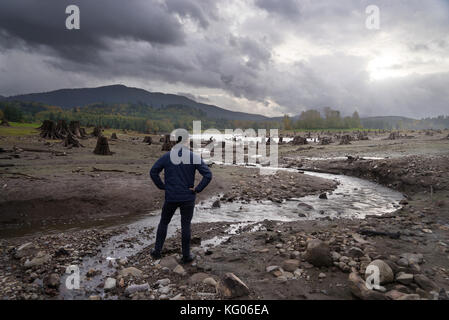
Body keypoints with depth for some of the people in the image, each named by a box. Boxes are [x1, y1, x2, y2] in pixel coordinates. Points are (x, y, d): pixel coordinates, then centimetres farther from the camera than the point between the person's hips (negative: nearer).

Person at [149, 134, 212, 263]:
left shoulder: (166, 156, -4)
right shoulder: (194, 157, -9)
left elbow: (153, 172, -1)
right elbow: (208, 175, -13)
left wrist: (162, 186, 4)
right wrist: (197, 189, -6)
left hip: (170, 197, 1)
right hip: (188, 198, -1)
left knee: (163, 222, 19)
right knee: (185, 226, 10)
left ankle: (157, 250, 24)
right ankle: (186, 255, 18)